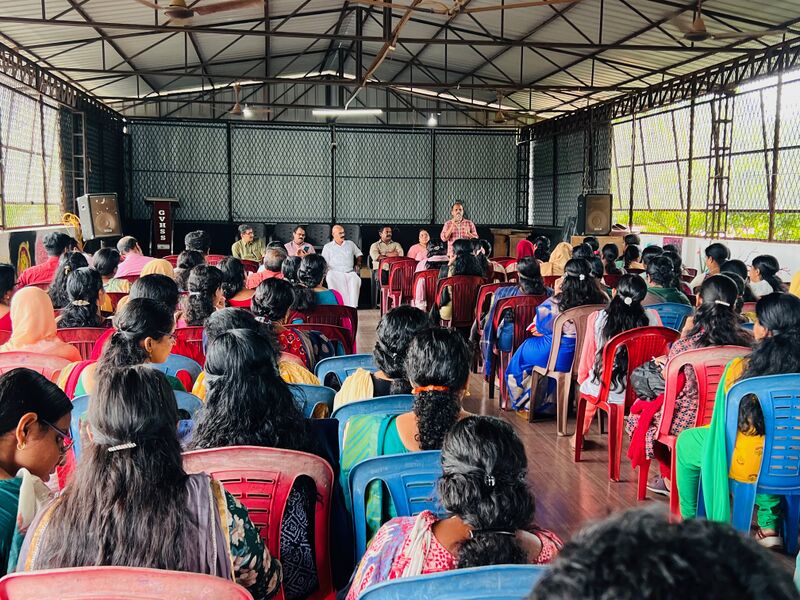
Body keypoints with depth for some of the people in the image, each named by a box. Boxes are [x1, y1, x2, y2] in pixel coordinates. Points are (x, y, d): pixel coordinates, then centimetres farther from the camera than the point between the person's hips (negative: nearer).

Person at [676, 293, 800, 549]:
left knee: (686, 441, 24)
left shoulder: (740, 368, -22)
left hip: (746, 466, -3)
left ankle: (689, 521, 36)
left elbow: (724, 422, -5)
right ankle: (770, 525, 34)